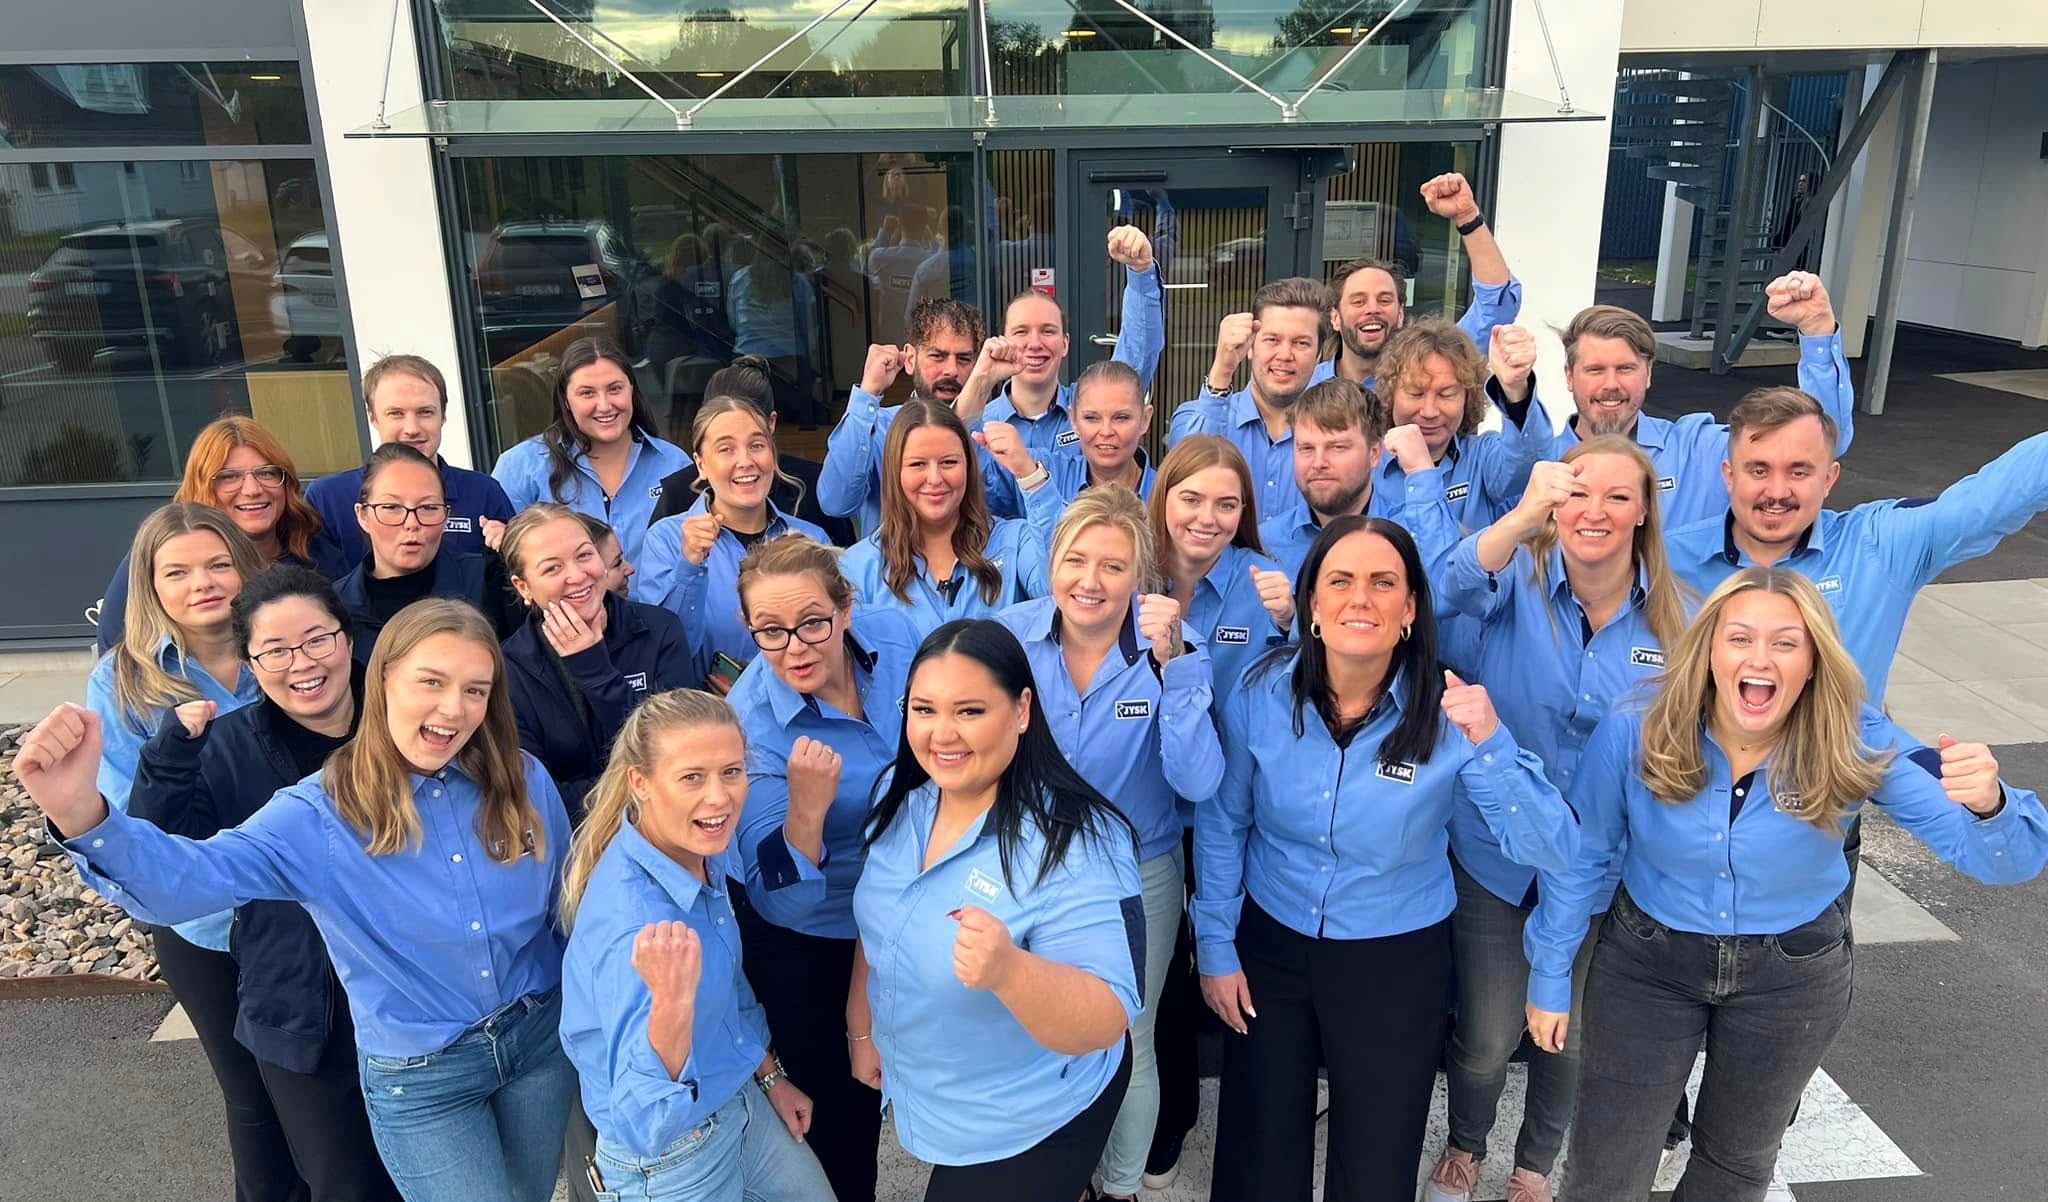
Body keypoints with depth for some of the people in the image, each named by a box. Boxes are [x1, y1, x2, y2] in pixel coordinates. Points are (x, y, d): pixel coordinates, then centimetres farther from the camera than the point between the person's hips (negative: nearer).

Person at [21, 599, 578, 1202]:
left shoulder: (524, 780, -9)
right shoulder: (319, 817, -17)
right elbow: (183, 878, -32)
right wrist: (83, 814, -51)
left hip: (542, 1039, 3)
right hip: (419, 1078, -3)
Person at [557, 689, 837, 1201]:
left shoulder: (706, 852, -10)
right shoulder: (631, 919, -35)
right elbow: (646, 1124, -37)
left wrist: (771, 1075, 15)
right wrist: (671, 1001, -52)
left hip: (741, 1102, 7)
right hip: (670, 1159, -7)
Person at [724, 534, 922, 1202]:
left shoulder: (895, 636, -17)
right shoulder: (751, 720, -27)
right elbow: (770, 880, -26)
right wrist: (805, 809, -44)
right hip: (807, 948, -4)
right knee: (843, 1108, 11)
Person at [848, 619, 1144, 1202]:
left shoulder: (1075, 845, -30)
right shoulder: (903, 797, -9)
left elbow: (1104, 1022, -33)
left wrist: (1009, 971, -50)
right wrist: (861, 1028, 13)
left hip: (1026, 1130, -6)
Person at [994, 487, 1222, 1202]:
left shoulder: (1171, 646, -19)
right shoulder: (1013, 635, -14)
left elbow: (1197, 782, -29)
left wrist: (1172, 662, -36)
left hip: (1139, 877, -2)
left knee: (1125, 1049, 15)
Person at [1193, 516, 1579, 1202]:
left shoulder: (1448, 715, -18)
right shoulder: (1263, 693, -14)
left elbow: (1552, 852, -21)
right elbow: (1221, 825, -1)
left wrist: (1491, 745, -34)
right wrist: (1215, 948, 1)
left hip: (1397, 963, -1)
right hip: (1269, 946, 1)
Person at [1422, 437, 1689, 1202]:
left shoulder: (1671, 620, -8)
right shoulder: (1520, 579, -12)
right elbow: (1459, 587, -37)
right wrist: (1525, 514, -54)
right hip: (1496, 854, -1)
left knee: (1571, 1037, 19)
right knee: (1486, 1039, 9)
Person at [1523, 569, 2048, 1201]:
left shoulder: (1858, 745, -23)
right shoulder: (1632, 735, -24)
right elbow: (1580, 858, -10)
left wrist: (1988, 803, -49)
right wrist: (1549, 977, -2)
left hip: (1795, 976, 1)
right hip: (1647, 961, -1)